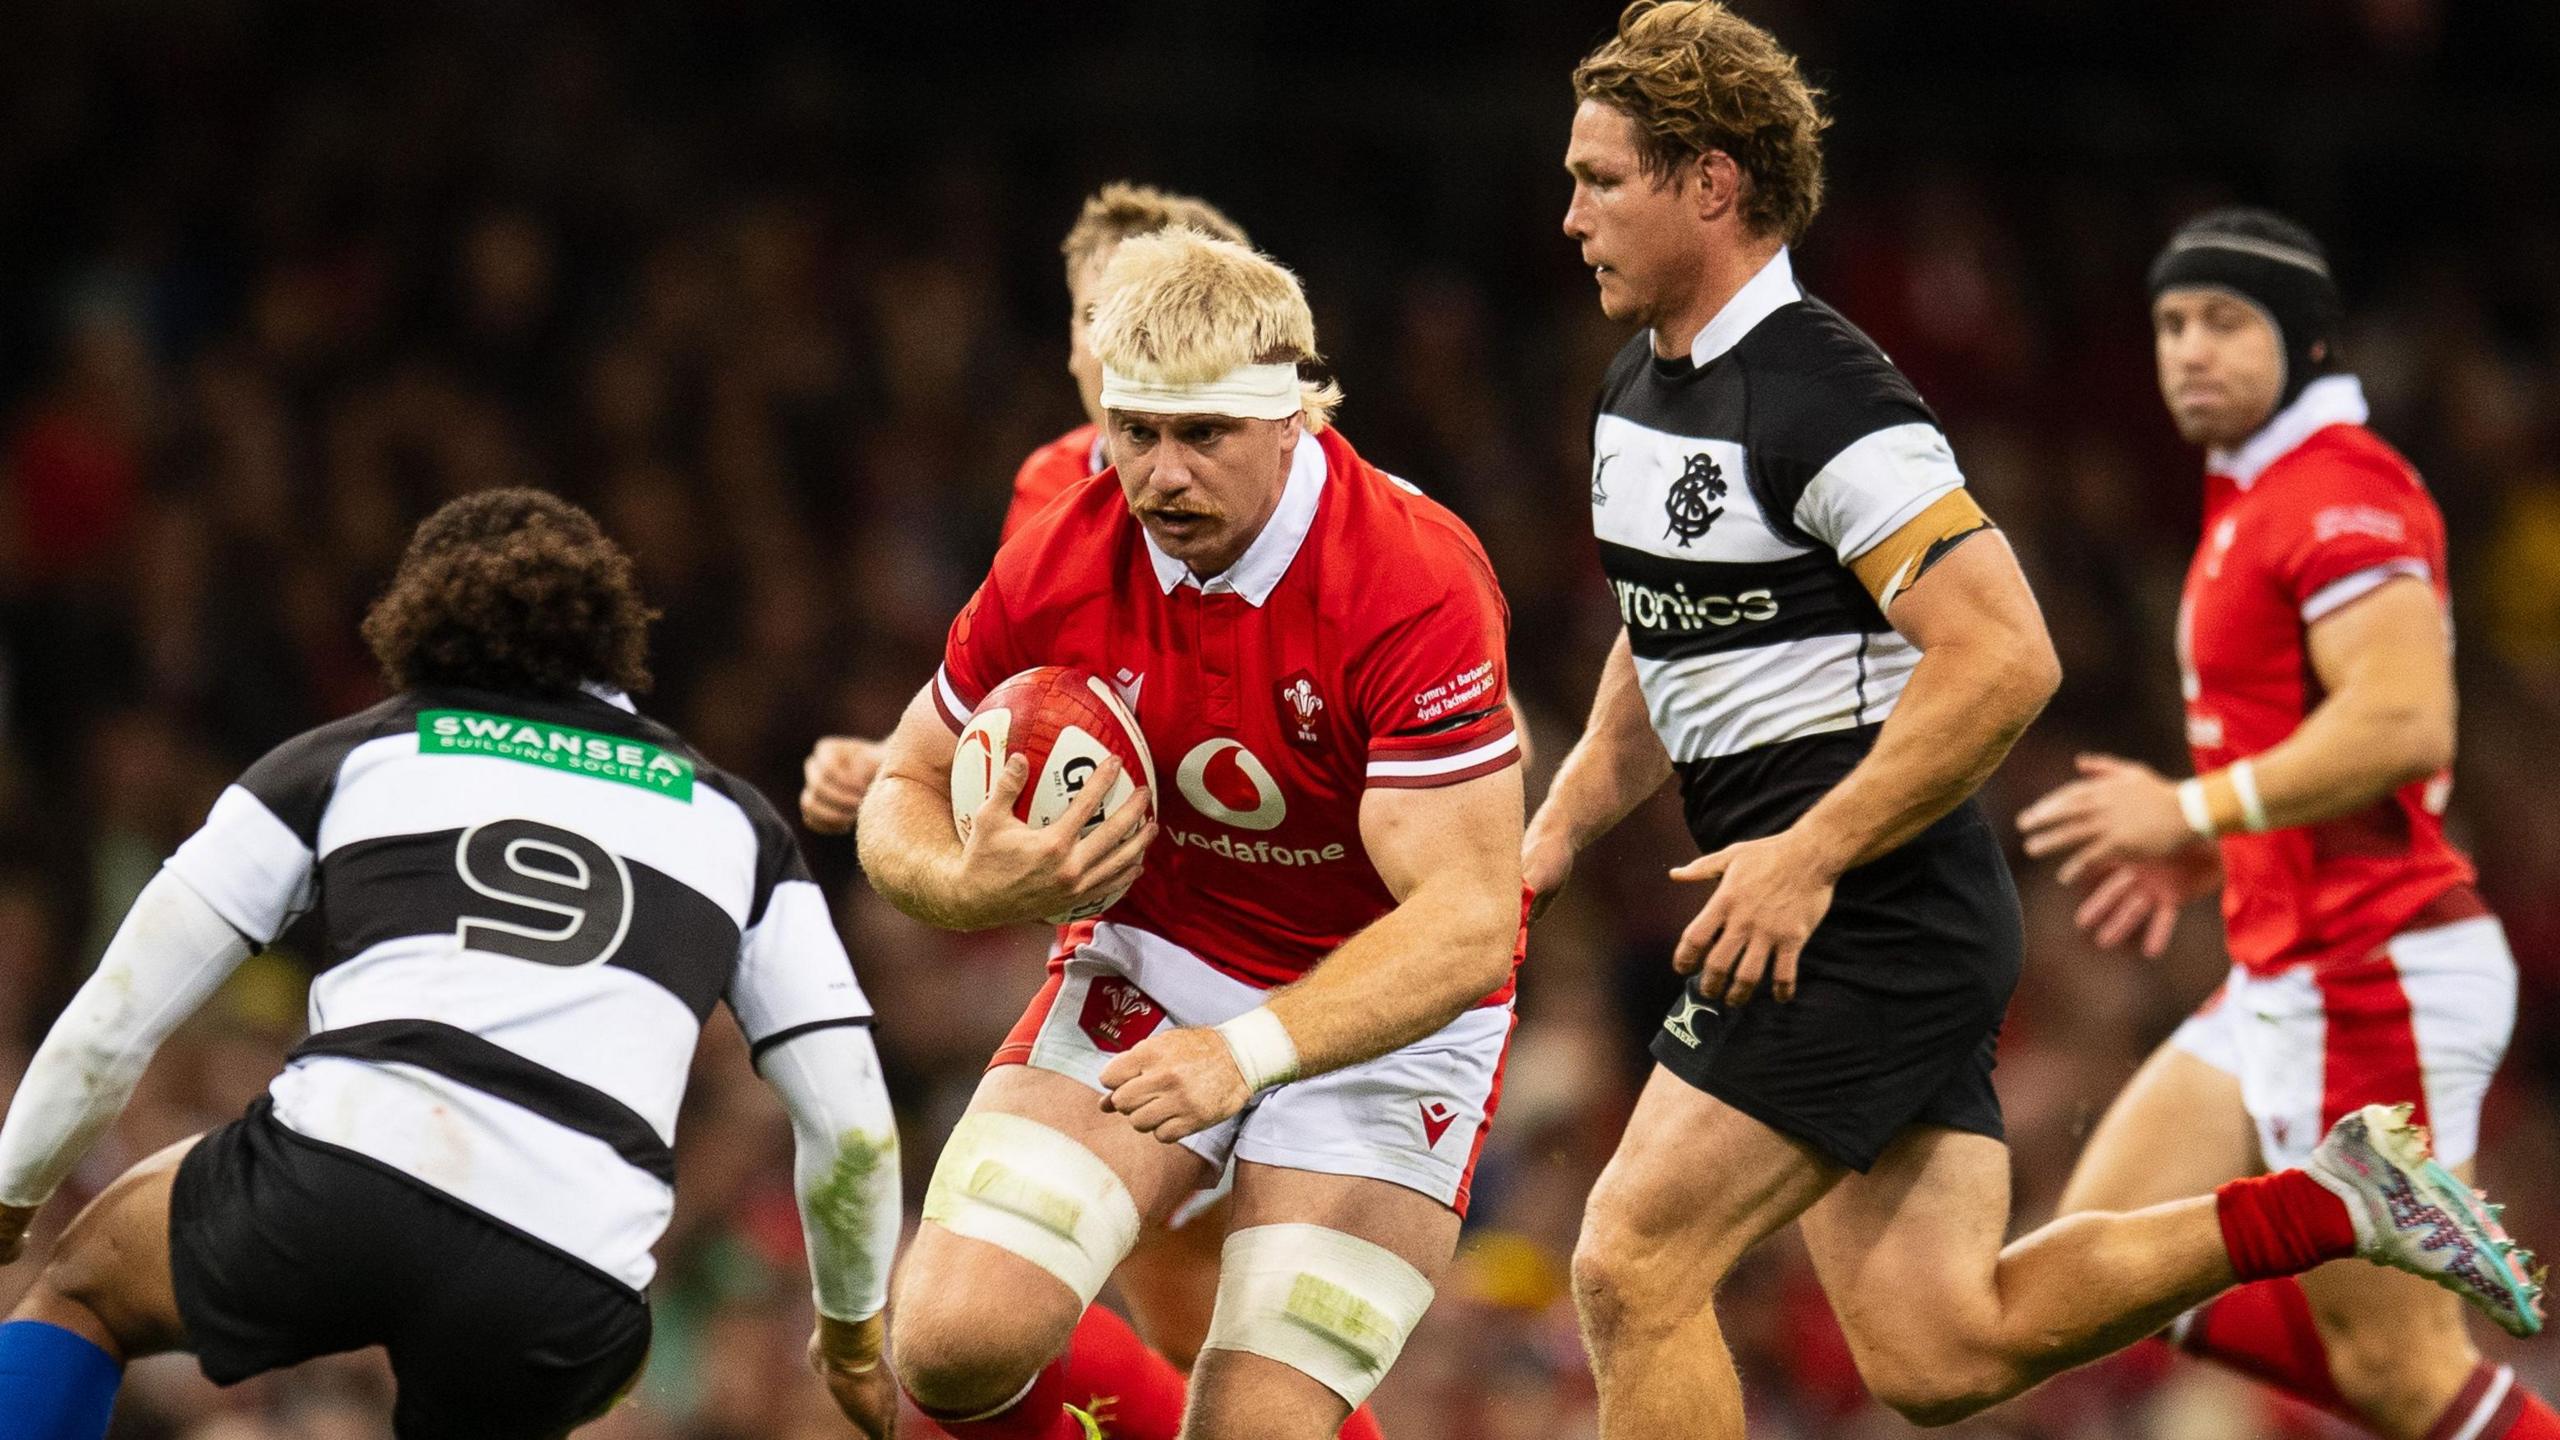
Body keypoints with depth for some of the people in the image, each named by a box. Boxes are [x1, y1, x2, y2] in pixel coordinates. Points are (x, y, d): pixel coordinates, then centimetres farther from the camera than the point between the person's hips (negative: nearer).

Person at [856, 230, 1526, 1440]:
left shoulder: (1415, 586, -26)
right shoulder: (1056, 568, -13)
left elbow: (1468, 922, -31)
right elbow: (904, 795, 2)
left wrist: (1247, 1050, -45)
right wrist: (981, 885, -22)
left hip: (1387, 1015, -3)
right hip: (1156, 965, 3)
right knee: (954, 1338, -16)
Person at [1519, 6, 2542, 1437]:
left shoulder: (1824, 397, -17)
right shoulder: (1642, 389, 13)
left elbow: (2004, 659, -24)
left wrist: (1811, 856, -23)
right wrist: (1556, 834, 15)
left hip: (1873, 925, -9)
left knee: (1635, 1266, -11)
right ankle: (2330, 1203, 14)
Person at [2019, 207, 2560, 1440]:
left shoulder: (2340, 492, -14)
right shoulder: (2255, 502, 17)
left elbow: (2403, 725, -27)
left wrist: (2197, 811, -20)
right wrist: (2207, 853, 16)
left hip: (2378, 980, -10)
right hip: (2282, 982, 10)